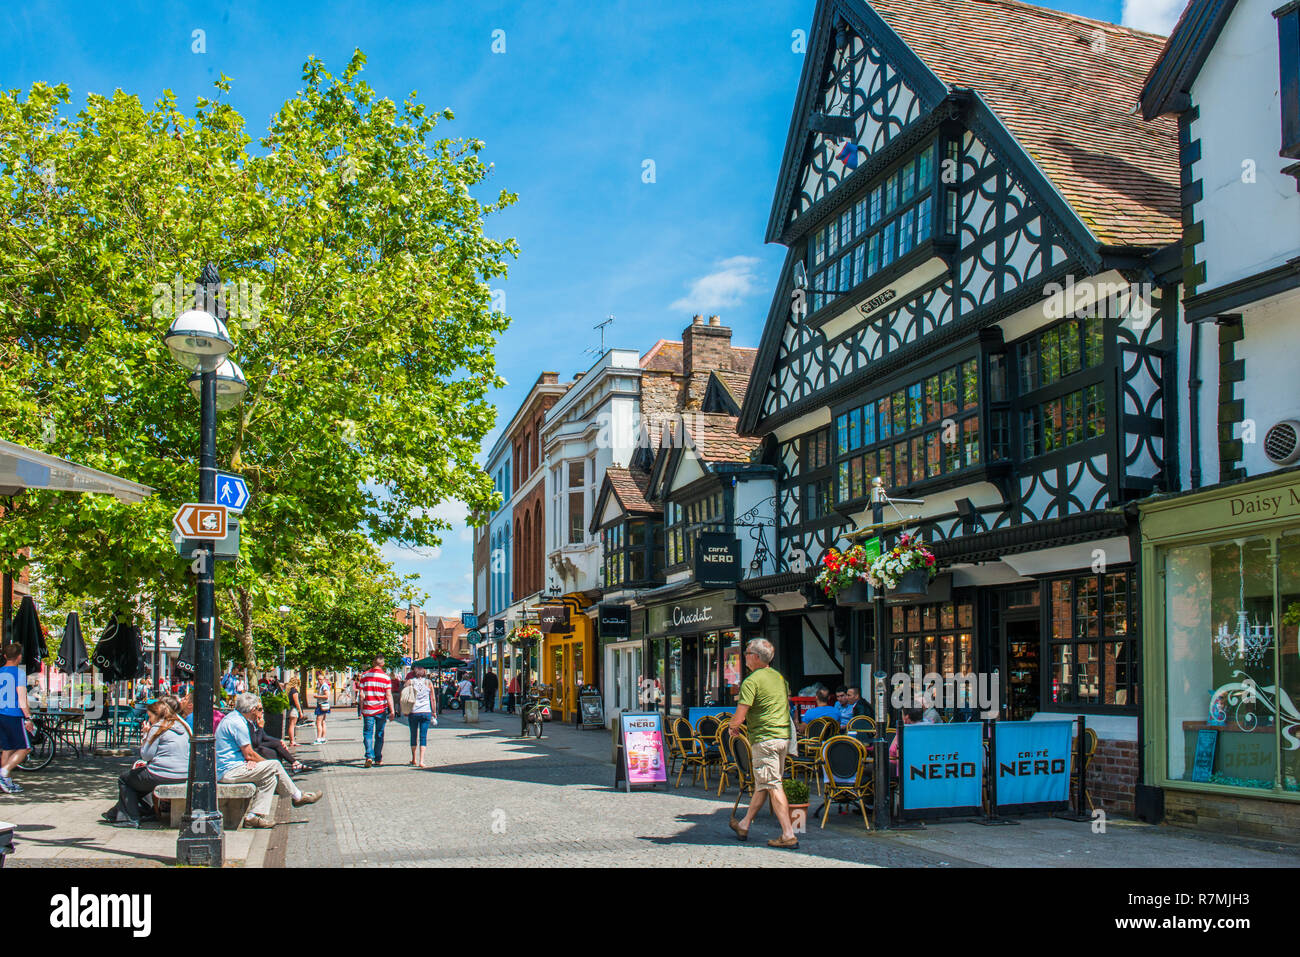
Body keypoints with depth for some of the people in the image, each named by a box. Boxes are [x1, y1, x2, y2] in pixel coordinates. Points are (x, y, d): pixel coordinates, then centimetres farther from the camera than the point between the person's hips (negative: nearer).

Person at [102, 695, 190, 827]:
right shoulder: (183, 726, 13)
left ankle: (131, 817, 10)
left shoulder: (157, 728, -9)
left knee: (123, 778, 14)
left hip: (162, 776, -8)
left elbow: (146, 755, -8)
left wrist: (146, 735, 3)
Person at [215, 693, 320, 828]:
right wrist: (268, 762, 2)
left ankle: (254, 816, -3)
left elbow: (246, 753, 21)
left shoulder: (236, 718, 16)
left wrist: (251, 759, -2)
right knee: (274, 766, -11)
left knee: (271, 776, 4)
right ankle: (298, 796, 6)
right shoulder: (237, 723, -17)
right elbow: (249, 754, -14)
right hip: (229, 771, -11)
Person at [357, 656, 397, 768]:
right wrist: (392, 710, -4)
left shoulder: (364, 676, 0)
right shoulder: (385, 677, -4)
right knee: (379, 734, 10)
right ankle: (378, 759, 14)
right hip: (381, 710, 0)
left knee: (368, 733, 5)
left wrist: (361, 709, 8)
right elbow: (389, 696, -7)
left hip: (368, 709, 0)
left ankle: (369, 756, -12)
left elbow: (362, 695, -1)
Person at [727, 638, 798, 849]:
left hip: (765, 738, -9)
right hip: (784, 735, 9)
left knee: (772, 785, -5)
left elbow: (739, 716, -18)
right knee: (762, 784, 16)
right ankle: (744, 826, 29)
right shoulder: (779, 677, 13)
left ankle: (788, 835, -8)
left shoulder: (751, 681, -13)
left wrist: (732, 727, 6)